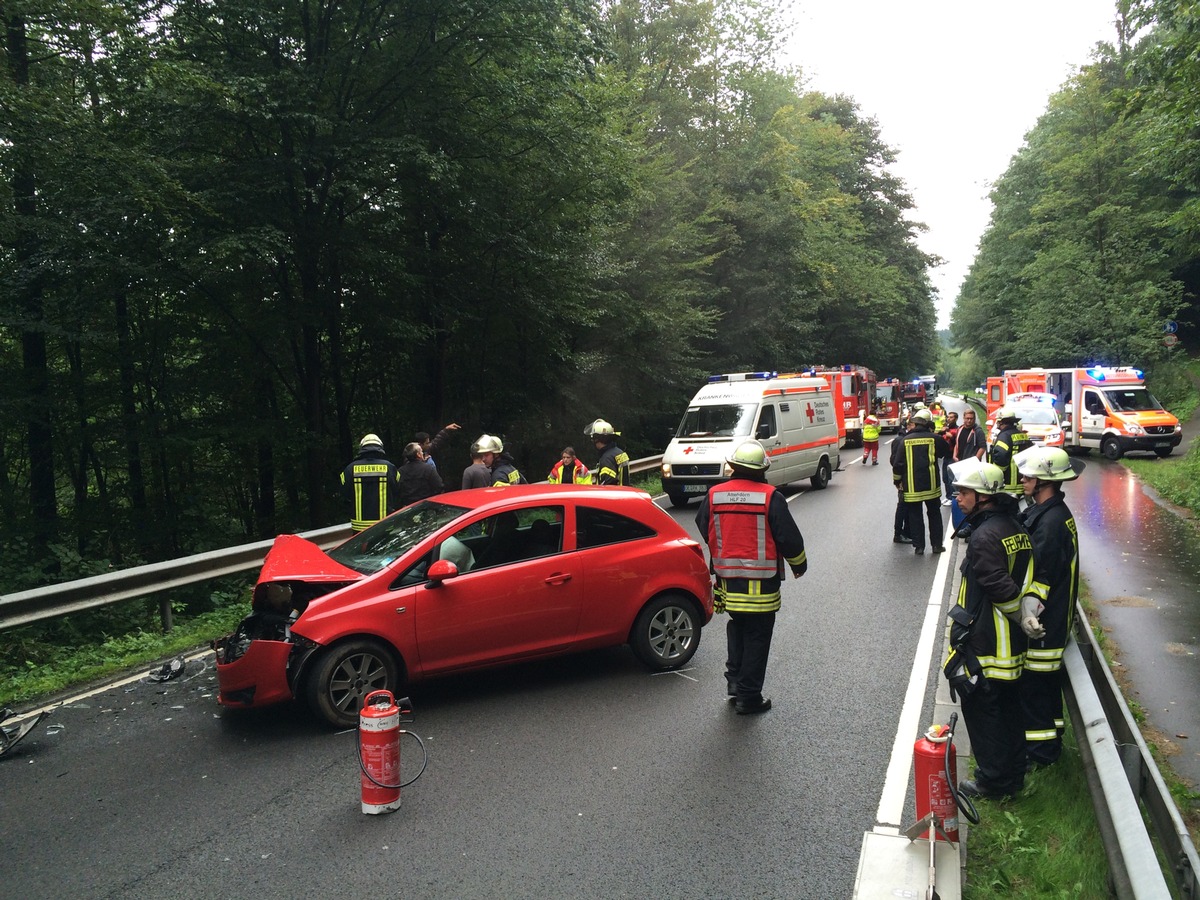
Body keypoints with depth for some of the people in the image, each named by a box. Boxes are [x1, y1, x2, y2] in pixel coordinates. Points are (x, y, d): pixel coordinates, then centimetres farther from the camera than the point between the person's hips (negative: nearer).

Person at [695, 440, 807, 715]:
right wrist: (799, 564, 9)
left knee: (737, 629, 24)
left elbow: (704, 528, 12)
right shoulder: (770, 497, -14)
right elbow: (789, 537, -10)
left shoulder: (714, 495, -2)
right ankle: (748, 697, 13)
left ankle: (734, 680, 22)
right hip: (761, 583, -4)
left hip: (727, 579, 4)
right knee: (757, 637, 7)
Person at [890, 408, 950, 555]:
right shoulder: (934, 439, -5)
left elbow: (897, 463, -4)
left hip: (912, 487, 0)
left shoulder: (905, 440, -4)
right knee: (934, 514, 14)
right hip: (931, 485, 0)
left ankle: (918, 546, 8)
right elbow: (947, 452, 15)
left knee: (915, 516, 8)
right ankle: (937, 545, 17)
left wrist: (897, 481, 9)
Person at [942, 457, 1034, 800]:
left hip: (983, 645, -9)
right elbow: (1026, 580, 11)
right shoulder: (1015, 527, 6)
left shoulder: (985, 536, -23)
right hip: (1010, 644, 9)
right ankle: (1014, 774, 33)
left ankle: (993, 780, 16)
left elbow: (1002, 591, -24)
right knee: (1008, 710, 20)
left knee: (983, 712, 5)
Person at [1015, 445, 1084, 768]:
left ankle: (1040, 749, 15)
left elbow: (1041, 575, -25)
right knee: (1045, 683, 21)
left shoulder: (1051, 521, -25)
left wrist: (1029, 614, -20)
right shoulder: (1054, 512, 7)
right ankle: (1049, 738, 36)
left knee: (1033, 684, 2)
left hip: (1041, 623, -10)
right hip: (1051, 617, 10)